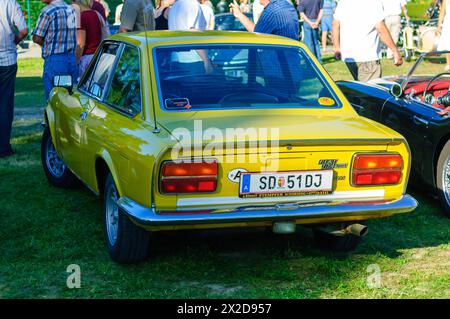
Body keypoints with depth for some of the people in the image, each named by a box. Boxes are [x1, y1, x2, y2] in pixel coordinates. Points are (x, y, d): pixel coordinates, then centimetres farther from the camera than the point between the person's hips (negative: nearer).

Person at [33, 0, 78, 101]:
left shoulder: (47, 11, -10)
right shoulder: (72, 9, 10)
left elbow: (37, 38, -8)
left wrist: (45, 43, 11)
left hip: (54, 60, -6)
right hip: (73, 59, 6)